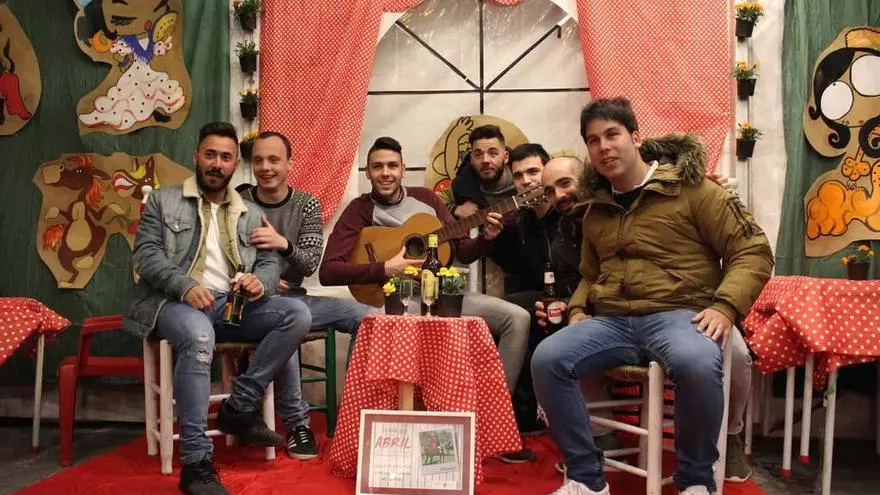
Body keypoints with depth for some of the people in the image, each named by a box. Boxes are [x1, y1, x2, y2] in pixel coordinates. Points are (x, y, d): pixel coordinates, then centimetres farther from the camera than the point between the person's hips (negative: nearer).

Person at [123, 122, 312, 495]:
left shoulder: (251, 213, 21)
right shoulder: (163, 200, 11)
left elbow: (270, 263, 14)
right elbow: (145, 255, -1)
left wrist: (260, 282, -13)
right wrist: (184, 285, -20)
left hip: (232, 304, 4)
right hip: (176, 301, -4)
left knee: (298, 314, -21)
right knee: (199, 337, -40)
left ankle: (239, 408, -14)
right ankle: (196, 464, -34)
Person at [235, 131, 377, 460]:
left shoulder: (307, 204, 4)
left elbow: (311, 264, -6)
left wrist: (283, 244, -27)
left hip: (293, 297, 4)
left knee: (367, 318, -11)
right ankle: (297, 422, -23)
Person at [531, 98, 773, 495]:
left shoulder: (690, 188, 2)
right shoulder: (595, 209, 20)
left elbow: (753, 251, -1)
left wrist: (724, 307, -16)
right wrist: (578, 309, 11)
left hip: (676, 314, -4)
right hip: (610, 321, 5)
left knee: (697, 365, -39)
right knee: (546, 359, -23)